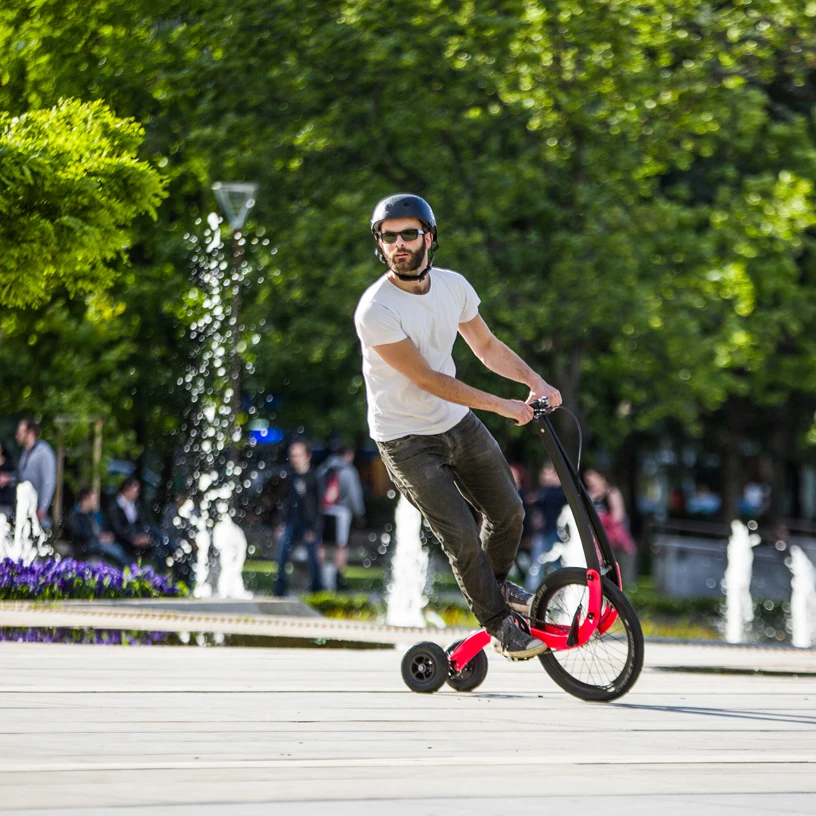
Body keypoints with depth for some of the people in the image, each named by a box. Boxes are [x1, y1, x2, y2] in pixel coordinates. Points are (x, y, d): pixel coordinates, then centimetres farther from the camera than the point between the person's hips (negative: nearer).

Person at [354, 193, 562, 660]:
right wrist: (503, 406, -21)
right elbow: (428, 379, -23)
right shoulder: (376, 310, -25)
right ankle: (498, 622, 12)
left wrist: (535, 381, -6)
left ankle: (496, 583, 41)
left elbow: (486, 346, 10)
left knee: (508, 512, 11)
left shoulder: (452, 286, -5)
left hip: (458, 424, 6)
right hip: (407, 440, -6)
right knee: (461, 536, -9)